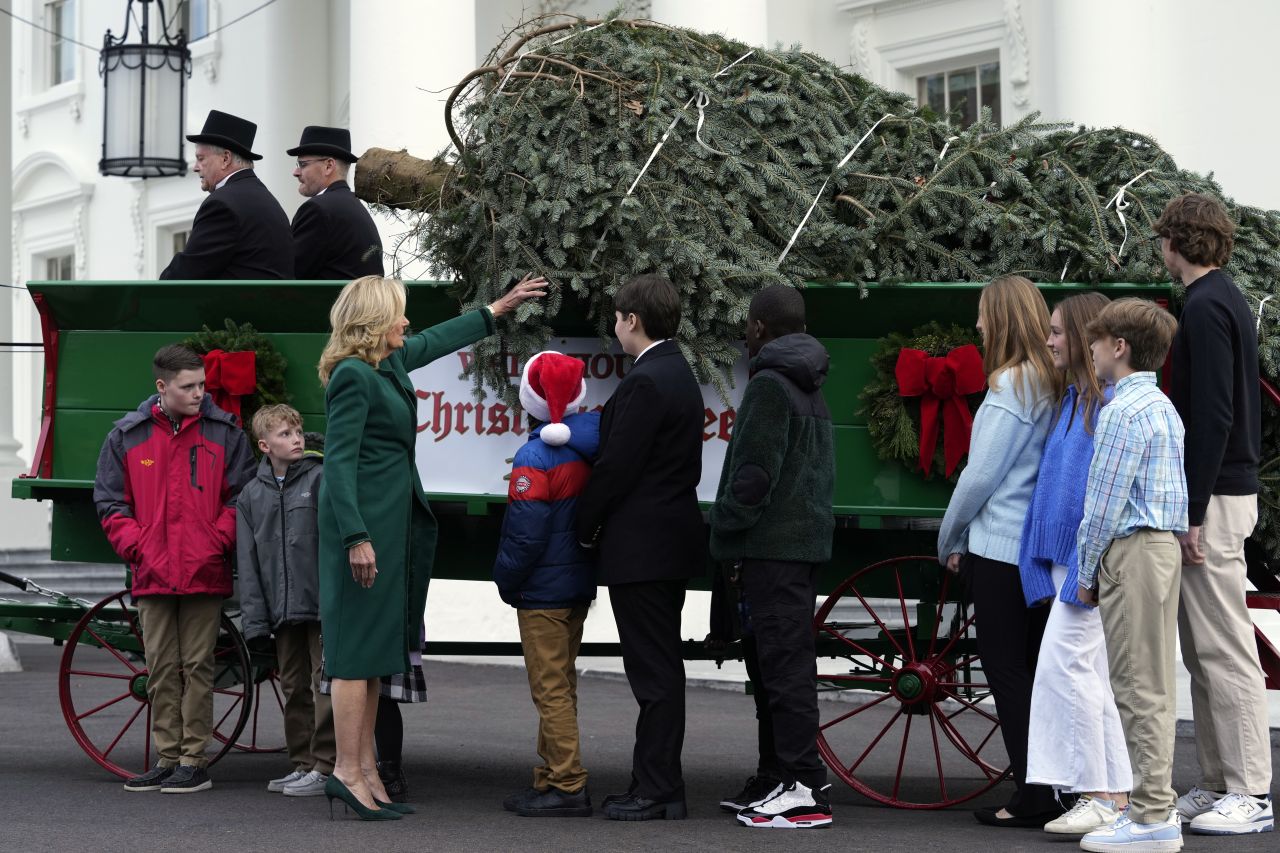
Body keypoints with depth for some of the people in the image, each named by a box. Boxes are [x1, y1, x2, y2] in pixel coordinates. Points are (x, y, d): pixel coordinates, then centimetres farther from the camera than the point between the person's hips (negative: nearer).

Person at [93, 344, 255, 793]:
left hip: (205, 574, -2)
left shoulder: (225, 432, 2)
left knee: (197, 667, 0)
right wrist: (137, 548, -4)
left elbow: (240, 497, 3)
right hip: (152, 573, 2)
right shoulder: (126, 436, 5)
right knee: (161, 669, 7)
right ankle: (167, 760, 15)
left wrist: (218, 542, -9)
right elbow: (110, 503, 7)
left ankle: (194, 762, 5)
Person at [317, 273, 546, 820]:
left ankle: (365, 768, 13)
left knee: (374, 649, 10)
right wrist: (356, 537, -23)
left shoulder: (390, 363, 14)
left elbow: (437, 340, 33)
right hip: (367, 523, -10)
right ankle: (347, 771, -8)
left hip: (393, 519, 10)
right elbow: (339, 461, -19)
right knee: (358, 646, -9)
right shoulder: (353, 376, -14)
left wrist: (498, 309, 42)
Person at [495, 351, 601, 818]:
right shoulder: (594, 442, 2)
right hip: (581, 583, 8)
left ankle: (567, 787, -3)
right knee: (560, 685, 15)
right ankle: (551, 776, 22)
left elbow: (525, 533, -18)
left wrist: (506, 581, -4)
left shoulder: (536, 456, -18)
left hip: (543, 588, -8)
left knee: (551, 688, -3)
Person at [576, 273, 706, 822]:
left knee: (653, 672, -6)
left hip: (640, 546, -10)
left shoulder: (644, 383, -17)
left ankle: (657, 791, -3)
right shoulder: (679, 374, 14)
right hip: (672, 542, 10)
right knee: (662, 668, 13)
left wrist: (586, 525, -4)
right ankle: (659, 784, 18)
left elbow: (617, 466, -19)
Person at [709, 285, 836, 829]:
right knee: (770, 663, 15)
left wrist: (726, 527, -8)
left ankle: (804, 789, -12)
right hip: (805, 543, 10)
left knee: (784, 665, -10)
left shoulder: (769, 385, -11)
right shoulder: (810, 390, 19)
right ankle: (775, 780, 21)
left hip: (772, 546, -10)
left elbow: (755, 472, -18)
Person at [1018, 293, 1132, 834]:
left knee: (1065, 664, -12)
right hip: (1064, 554, 9)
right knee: (1091, 676, 9)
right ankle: (1116, 795, 13)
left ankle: (1098, 796, -7)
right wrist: (1045, 561, 14)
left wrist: (1089, 563, -21)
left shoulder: (1113, 399, -13)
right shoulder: (1072, 399, 17)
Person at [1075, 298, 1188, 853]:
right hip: (1164, 544, 10)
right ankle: (1155, 803, 18)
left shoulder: (1123, 411, -14)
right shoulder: (1163, 406, 17)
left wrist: (1087, 569, -7)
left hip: (1132, 551, -10)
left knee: (1138, 687, -7)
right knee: (1153, 686, 13)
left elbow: (1105, 501, -16)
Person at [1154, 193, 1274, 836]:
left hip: (1214, 498, -10)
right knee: (1203, 649, 12)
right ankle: (1220, 783, 17)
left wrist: (1193, 510, -20)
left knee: (1223, 648, -7)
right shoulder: (1228, 300, 16)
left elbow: (1212, 417, -21)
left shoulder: (1205, 308, -14)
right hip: (1228, 488, 10)